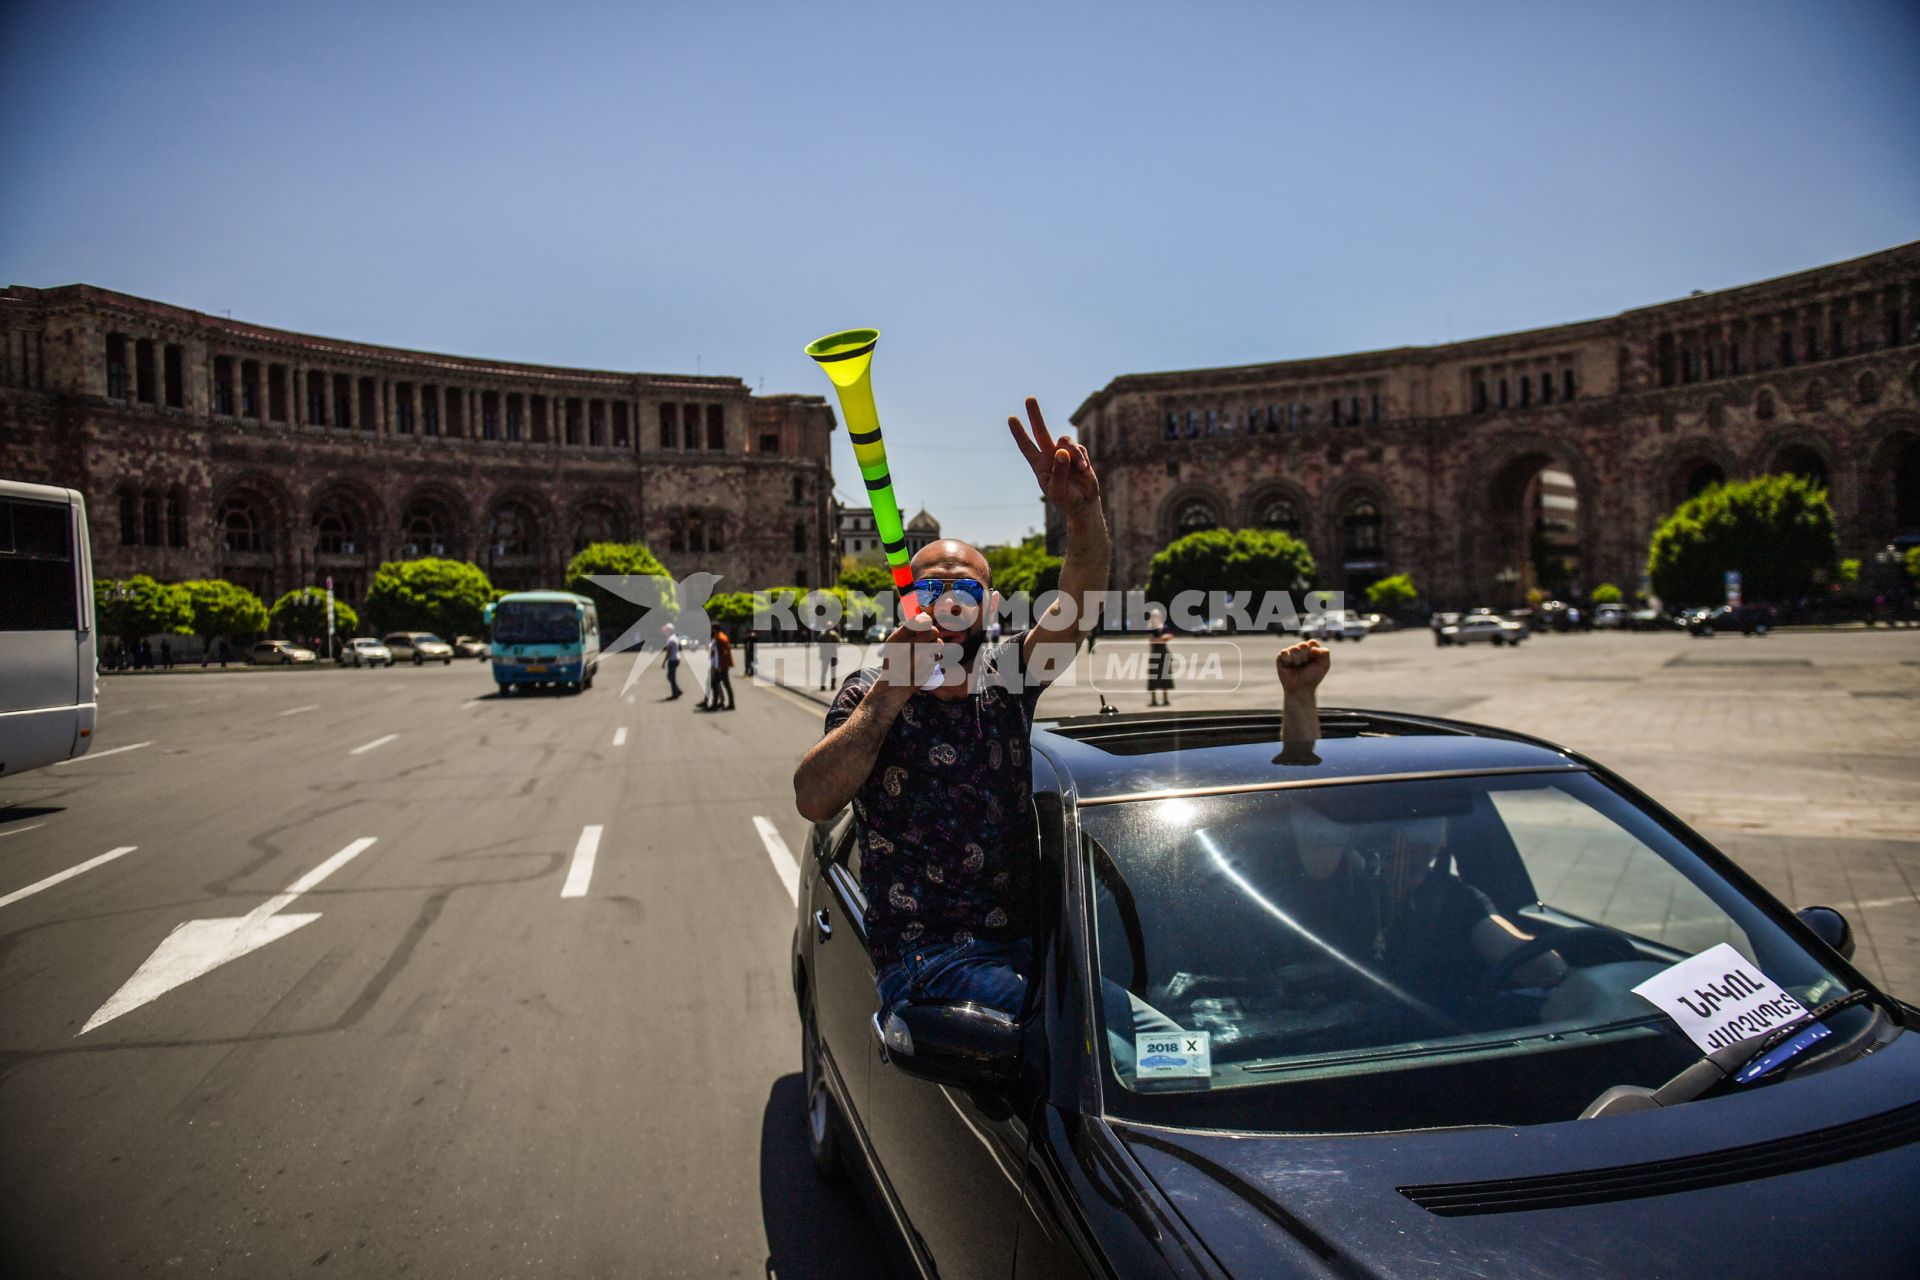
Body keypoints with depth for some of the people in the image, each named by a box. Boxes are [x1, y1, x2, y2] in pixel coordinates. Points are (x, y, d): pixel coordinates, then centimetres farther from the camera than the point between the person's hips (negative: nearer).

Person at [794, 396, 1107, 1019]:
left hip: (1026, 938, 4)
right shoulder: (868, 695, 2)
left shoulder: (1005, 676, 10)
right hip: (925, 955, -4)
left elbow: (1081, 599, -7)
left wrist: (1083, 510, -27)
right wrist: (890, 693, -22)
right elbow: (814, 802, -15)